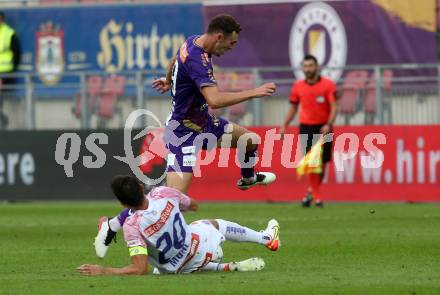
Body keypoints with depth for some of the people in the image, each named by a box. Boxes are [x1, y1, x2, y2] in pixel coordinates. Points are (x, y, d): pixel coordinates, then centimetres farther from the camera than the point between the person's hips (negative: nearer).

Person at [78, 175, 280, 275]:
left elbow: (139, 269, -35)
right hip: (200, 248, 3)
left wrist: (103, 271, -33)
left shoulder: (131, 227, -35)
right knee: (216, 224, 33)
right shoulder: (163, 194, -23)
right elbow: (193, 205, 1)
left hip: (177, 269, -3)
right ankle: (267, 238, 54)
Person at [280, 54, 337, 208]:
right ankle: (316, 196, -7)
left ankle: (312, 191, 25)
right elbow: (293, 107, 14)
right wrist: (284, 126, 6)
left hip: (323, 128, -1)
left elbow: (333, 107, -8)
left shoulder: (328, 85, -4)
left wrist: (329, 124, -21)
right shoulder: (298, 86, 4)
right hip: (306, 127, 1)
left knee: (322, 162, 4)